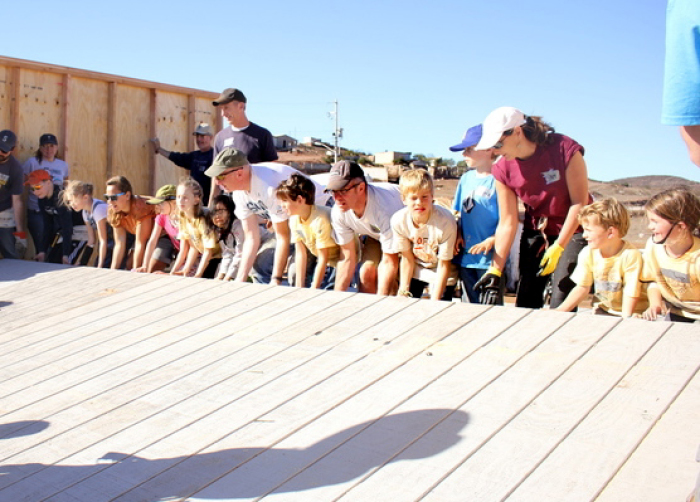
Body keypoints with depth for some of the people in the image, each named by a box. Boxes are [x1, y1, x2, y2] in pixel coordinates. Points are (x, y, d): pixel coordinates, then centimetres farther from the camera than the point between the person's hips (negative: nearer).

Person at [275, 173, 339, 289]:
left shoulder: (320, 220, -31)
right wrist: (299, 288, -10)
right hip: (319, 255, 8)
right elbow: (300, 253, -7)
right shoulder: (294, 219, -9)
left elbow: (323, 259, -27)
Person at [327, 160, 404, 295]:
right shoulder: (338, 212, -24)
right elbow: (347, 257, -13)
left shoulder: (385, 208, -42)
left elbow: (389, 262, -35)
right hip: (375, 234, 5)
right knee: (366, 272, -15)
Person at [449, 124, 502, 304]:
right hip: (465, 256, 7)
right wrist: (458, 235, 2)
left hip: (490, 258, -7)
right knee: (469, 304, 14)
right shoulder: (466, 178, 12)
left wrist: (491, 241, -21)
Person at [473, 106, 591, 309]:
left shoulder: (564, 149, -22)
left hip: (572, 230, -4)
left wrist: (557, 248, -21)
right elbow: (507, 223, -9)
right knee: (526, 301, -3)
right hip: (536, 230, 4)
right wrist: (495, 271, -15)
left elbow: (579, 202, -16)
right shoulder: (503, 170, -11)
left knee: (561, 304, -15)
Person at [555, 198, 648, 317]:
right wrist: (560, 311, -7)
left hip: (633, 312, -5)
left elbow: (631, 293, -19)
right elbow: (583, 287, 1)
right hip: (603, 310, 5)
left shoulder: (630, 255, -21)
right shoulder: (588, 253, -5)